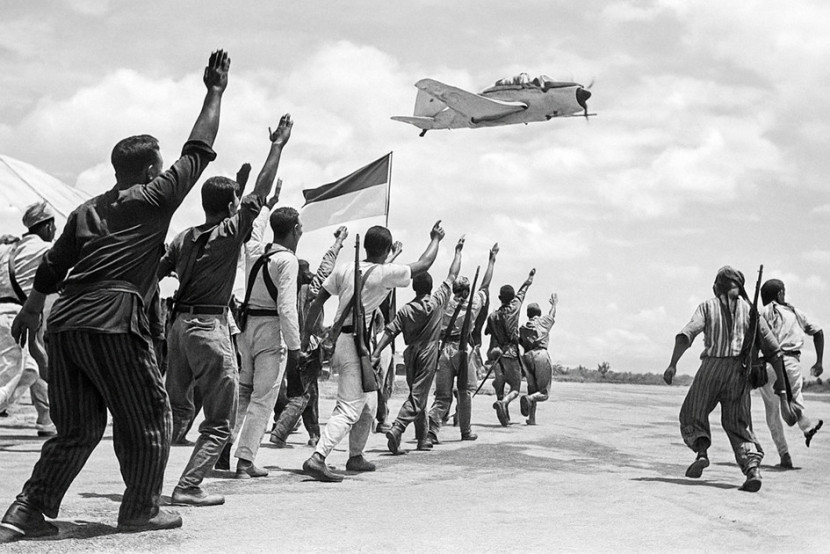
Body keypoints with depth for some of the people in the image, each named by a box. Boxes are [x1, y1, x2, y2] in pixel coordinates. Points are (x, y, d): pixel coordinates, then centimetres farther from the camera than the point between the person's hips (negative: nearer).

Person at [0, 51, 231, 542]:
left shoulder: (86, 210, 20)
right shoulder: (155, 198, 2)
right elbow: (198, 150, 8)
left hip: (65, 319, 7)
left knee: (78, 427, 14)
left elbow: (52, 266, 27)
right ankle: (141, 510, 17)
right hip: (113, 321, -7)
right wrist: (215, 91, 17)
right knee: (149, 418, 9)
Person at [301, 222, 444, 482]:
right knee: (349, 409, -10)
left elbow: (318, 301, 8)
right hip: (355, 342, -8)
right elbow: (424, 264, 1)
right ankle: (317, 459, -22)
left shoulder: (344, 269, 6)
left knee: (368, 405, 21)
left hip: (337, 339, 8)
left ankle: (356, 457, 32)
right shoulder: (384, 273, -10)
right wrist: (435, 239, 18)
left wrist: (306, 333, 16)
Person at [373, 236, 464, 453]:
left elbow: (389, 332, -7)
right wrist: (458, 251, 14)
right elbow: (452, 276, 3)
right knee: (418, 396, -7)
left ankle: (423, 438, 21)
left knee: (418, 394, 15)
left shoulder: (405, 310, 0)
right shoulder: (438, 301, -5)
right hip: (428, 353, -4)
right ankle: (397, 429, -25)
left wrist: (376, 353, -8)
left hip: (411, 353, 4)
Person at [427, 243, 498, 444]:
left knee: (442, 394, 4)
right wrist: (492, 259, 23)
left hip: (444, 348, 3)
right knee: (465, 391, 12)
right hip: (462, 349, -3)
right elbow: (486, 284, 15)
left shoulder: (446, 302, 8)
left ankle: (432, 428, -14)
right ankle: (466, 431, 17)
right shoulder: (473, 303, 5)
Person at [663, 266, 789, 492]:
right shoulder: (750, 310, 12)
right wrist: (780, 379, 19)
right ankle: (753, 468, -13)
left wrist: (672, 364, -14)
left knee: (693, 415, 15)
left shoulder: (708, 306, 7)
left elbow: (687, 334, -9)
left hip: (711, 366, -2)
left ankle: (702, 452, -10)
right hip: (739, 372, 2)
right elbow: (772, 348, 10)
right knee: (738, 424, 8)